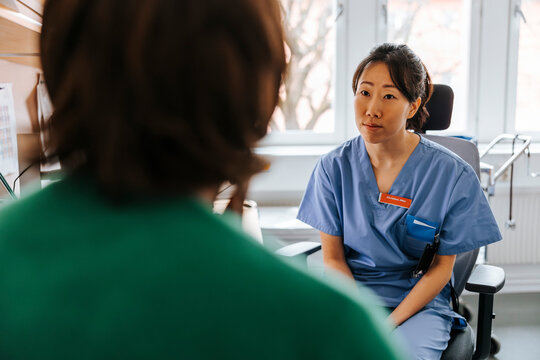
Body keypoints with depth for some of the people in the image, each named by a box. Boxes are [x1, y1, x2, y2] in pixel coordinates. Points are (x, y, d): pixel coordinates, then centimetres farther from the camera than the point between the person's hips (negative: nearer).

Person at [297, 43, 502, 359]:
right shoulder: (334, 167, -3)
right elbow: (333, 256, 1)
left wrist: (389, 324, -13)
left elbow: (442, 267, -3)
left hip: (419, 300, -1)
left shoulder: (454, 175, -8)